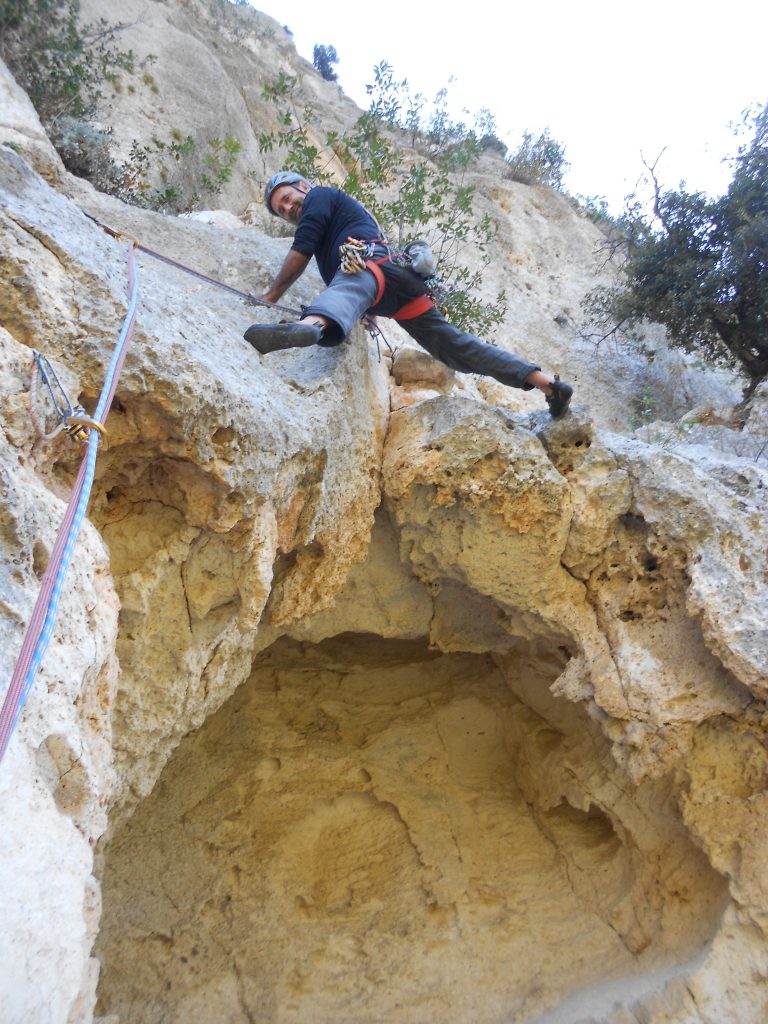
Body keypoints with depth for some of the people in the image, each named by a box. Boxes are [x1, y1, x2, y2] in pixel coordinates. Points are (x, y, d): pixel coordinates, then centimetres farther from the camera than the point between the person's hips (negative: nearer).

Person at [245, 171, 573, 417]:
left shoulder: (318, 195, 18)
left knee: (345, 292, -41)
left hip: (367, 262, -8)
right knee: (456, 345, 6)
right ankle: (548, 382, 4)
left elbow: (301, 252, 4)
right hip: (401, 284, 8)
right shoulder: (342, 210, 44)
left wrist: (270, 296, 9)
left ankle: (307, 327, -78)